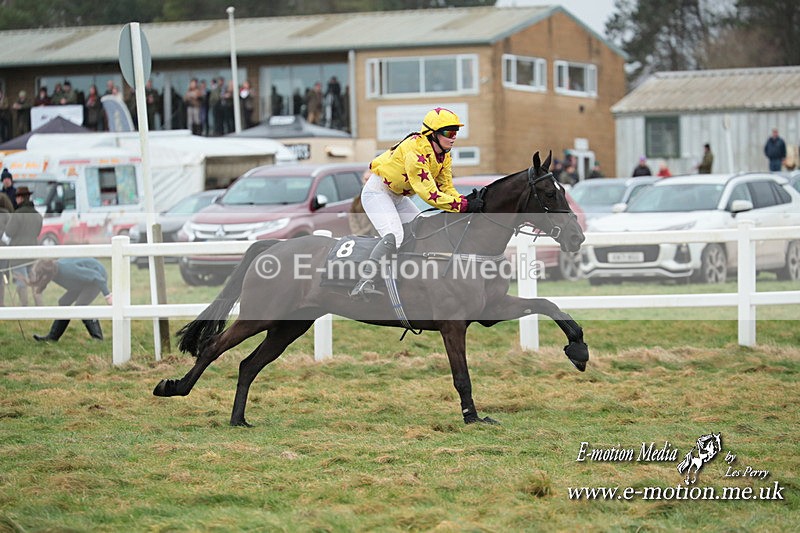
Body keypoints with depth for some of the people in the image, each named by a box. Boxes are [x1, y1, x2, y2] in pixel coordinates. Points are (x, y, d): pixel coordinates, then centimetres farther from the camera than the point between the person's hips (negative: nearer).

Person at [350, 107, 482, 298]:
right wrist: (464, 206, -35)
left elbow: (446, 189, 1)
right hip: (377, 192, -10)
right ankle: (364, 282, -34)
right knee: (394, 236, -28)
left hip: (399, 197, 10)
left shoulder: (444, 157, -2)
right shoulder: (415, 151, -31)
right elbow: (428, 193, -34)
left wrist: (467, 201, -18)